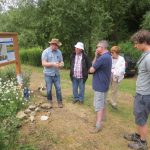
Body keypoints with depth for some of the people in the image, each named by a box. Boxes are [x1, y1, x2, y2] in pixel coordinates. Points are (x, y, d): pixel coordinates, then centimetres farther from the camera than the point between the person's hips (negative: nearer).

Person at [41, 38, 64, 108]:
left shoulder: (59, 52, 2)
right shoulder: (45, 52, -10)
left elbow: (61, 61, 8)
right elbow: (43, 63, -15)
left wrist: (61, 64, -16)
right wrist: (53, 64, -25)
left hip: (56, 74, 3)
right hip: (48, 74, -3)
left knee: (58, 88, 5)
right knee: (49, 89, 9)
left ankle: (59, 102, 18)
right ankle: (49, 101, 30)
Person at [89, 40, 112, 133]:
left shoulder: (102, 58, -26)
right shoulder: (108, 56, 8)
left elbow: (91, 70, -19)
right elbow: (94, 64, 8)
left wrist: (92, 67, 3)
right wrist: (96, 56, -4)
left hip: (100, 85, -10)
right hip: (104, 84, 10)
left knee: (98, 105, -3)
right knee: (103, 103, 23)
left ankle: (98, 125, 3)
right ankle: (103, 117, 38)